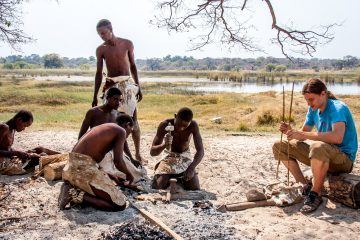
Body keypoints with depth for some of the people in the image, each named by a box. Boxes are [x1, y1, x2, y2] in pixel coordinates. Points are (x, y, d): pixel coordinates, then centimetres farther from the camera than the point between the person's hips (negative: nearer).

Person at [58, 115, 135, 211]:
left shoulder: (101, 127, 26)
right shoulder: (121, 131, 2)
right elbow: (118, 161, -10)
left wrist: (107, 175, 39)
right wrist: (129, 174, 11)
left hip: (70, 169, 8)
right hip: (84, 169, -8)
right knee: (120, 204, -4)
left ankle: (71, 188, 10)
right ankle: (78, 196, -10)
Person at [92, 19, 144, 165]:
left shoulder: (127, 44, 1)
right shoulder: (100, 49, 2)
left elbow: (133, 66, 7)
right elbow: (99, 73, 6)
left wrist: (138, 87, 4)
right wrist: (95, 96, 4)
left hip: (127, 85, -1)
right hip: (111, 86, 1)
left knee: (133, 120, -1)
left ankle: (137, 154, 9)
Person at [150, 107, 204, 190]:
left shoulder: (193, 126, -22)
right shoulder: (165, 125, -24)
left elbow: (200, 150, -19)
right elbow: (152, 152, -23)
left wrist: (191, 168, -35)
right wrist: (164, 145, -44)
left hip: (185, 159, 1)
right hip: (169, 158, -1)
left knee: (195, 189, -15)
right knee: (157, 188, -19)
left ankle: (182, 179, 19)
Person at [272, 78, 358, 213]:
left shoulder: (338, 108, -20)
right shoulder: (313, 109, 4)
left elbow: (337, 137, -37)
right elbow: (303, 133, 7)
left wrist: (303, 135, -35)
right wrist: (291, 131, -15)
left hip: (344, 158, -8)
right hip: (322, 156, 8)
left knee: (318, 147, -43)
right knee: (278, 146, 2)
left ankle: (316, 194, -22)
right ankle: (305, 186, -2)